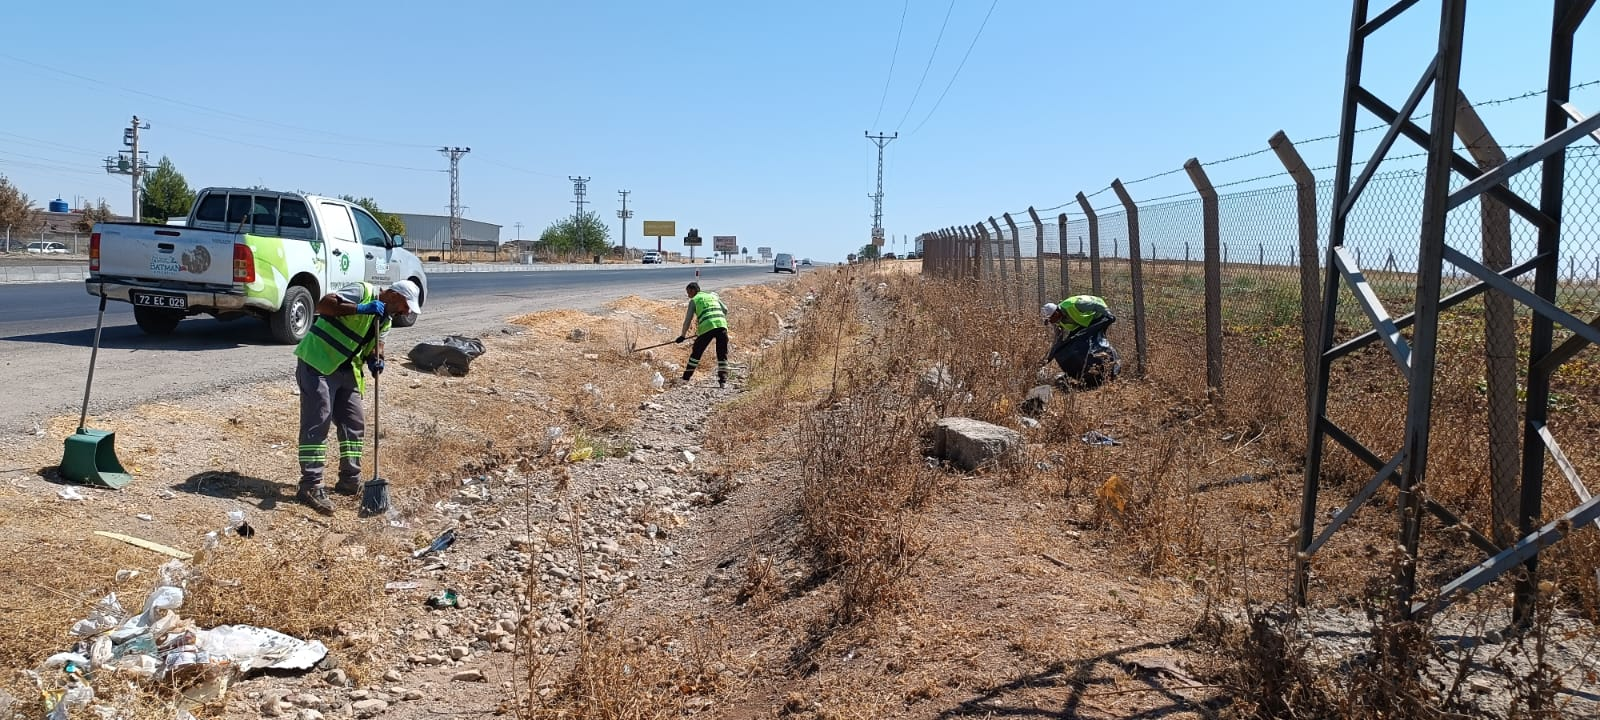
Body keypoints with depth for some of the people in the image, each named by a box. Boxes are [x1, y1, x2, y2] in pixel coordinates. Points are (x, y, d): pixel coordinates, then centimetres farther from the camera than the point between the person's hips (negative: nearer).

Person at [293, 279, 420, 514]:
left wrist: (375, 361, -6)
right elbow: (324, 304, -26)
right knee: (316, 424, -10)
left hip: (346, 370, 9)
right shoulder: (362, 292, -14)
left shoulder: (385, 318, 12)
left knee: (354, 423, 11)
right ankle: (310, 486, -7)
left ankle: (350, 481, 22)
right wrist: (360, 309, -32)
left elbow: (376, 344, 16)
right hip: (317, 363, -9)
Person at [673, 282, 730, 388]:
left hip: (707, 327, -3)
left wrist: (683, 335, 19)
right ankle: (723, 381, 0)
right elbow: (725, 309, 20)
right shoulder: (713, 296, 27)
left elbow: (688, 319, 12)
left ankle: (686, 378, 16)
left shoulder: (694, 300, 15)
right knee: (722, 354, 8)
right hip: (721, 325, 3)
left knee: (696, 352, 11)